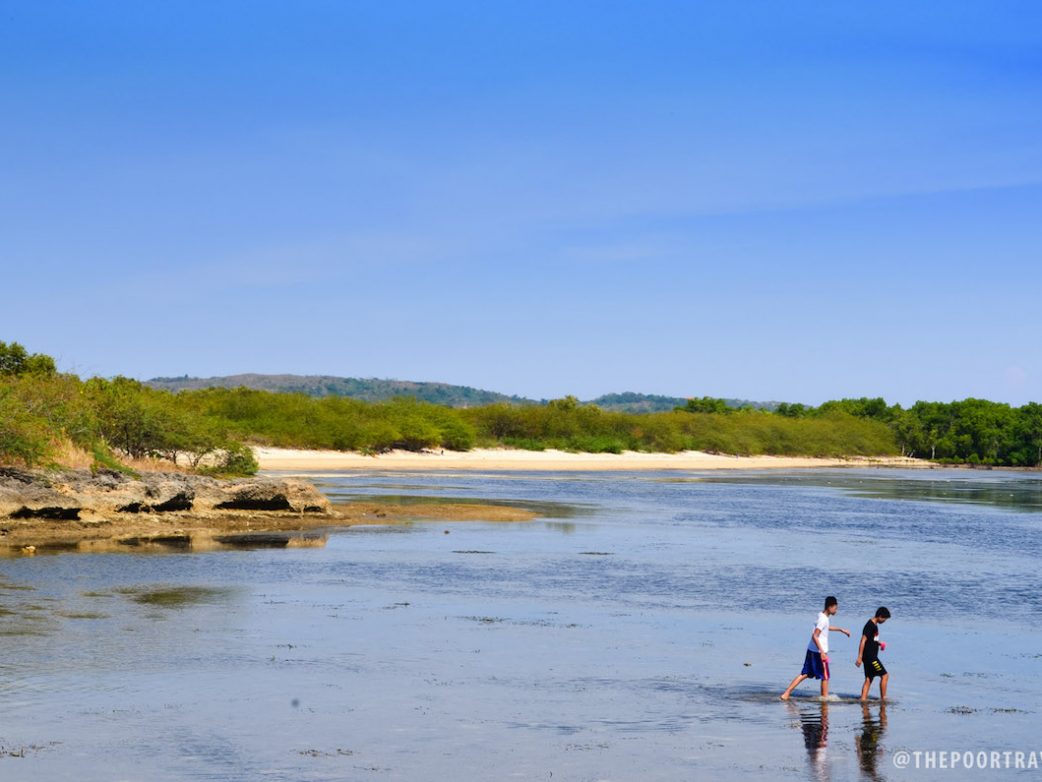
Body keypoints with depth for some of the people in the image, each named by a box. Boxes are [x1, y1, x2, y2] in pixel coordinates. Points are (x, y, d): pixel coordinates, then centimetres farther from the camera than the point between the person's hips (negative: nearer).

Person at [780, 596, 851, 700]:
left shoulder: (822, 616, 11)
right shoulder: (823, 619, -18)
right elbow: (814, 636, -24)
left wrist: (841, 629, 37)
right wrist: (822, 652, -26)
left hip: (811, 650, 9)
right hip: (818, 652, -9)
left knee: (805, 674, 9)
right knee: (825, 677, 7)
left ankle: (786, 693, 4)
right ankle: (825, 698, 17)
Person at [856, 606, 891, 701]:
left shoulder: (874, 625, 13)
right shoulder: (870, 626, -17)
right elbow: (863, 641, -20)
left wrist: (879, 643, 8)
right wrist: (859, 657, -23)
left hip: (871, 657, 10)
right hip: (869, 656, -10)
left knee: (869, 679, 9)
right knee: (885, 675, -5)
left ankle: (863, 699, 9)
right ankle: (883, 698, 0)